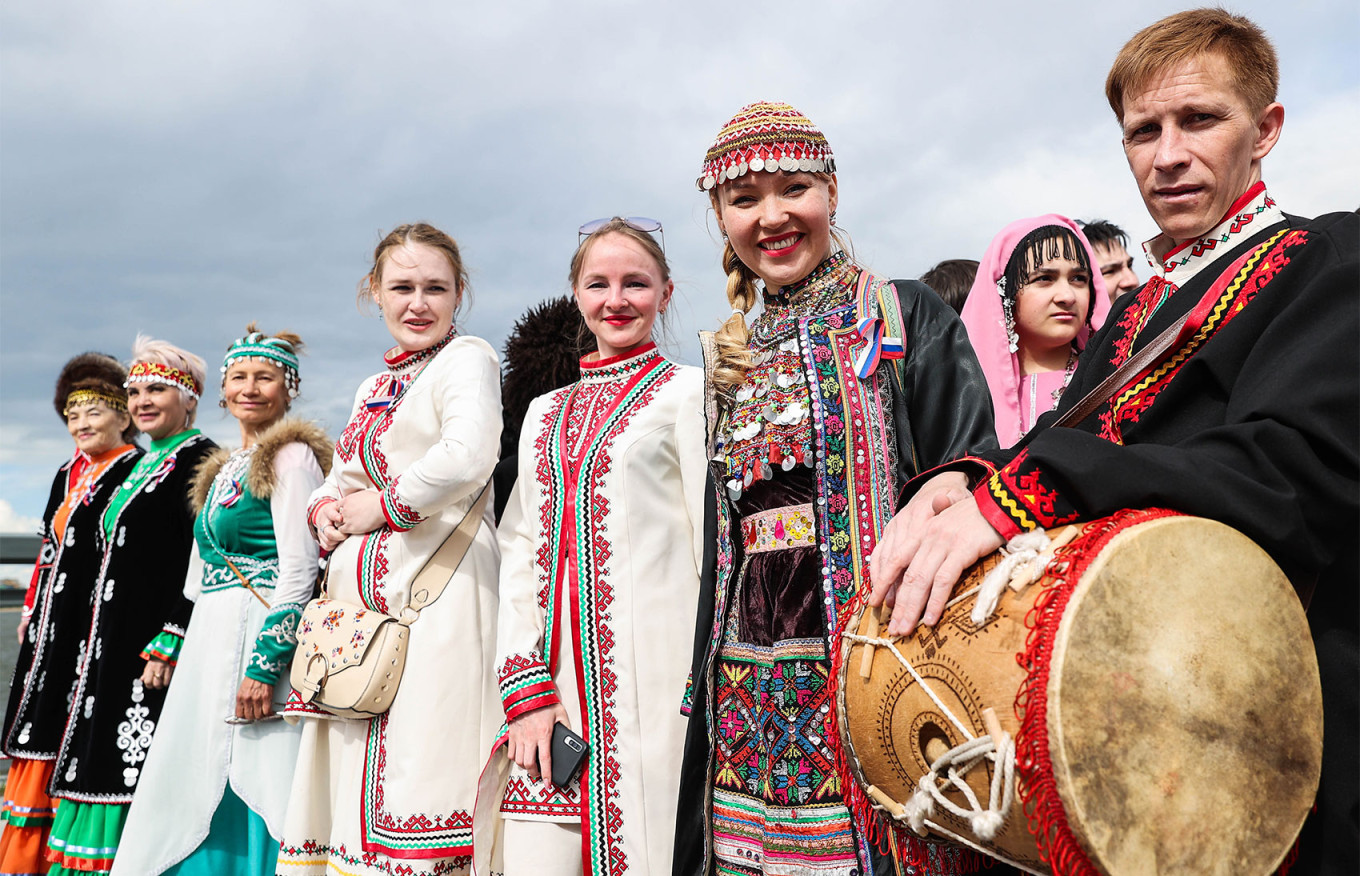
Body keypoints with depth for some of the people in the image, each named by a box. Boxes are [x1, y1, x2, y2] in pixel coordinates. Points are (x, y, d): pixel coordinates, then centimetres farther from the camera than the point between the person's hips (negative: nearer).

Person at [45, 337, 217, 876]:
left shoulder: (197, 458, -9)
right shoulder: (143, 465, 19)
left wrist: (169, 644, -22)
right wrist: (94, 648, 19)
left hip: (157, 640, -9)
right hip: (116, 641, 9)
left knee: (142, 769, -7)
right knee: (106, 764, 11)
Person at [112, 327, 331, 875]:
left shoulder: (291, 456, -8)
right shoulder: (224, 468, 18)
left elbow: (300, 569, -16)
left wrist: (265, 663, -21)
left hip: (260, 637, -9)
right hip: (211, 637, 9)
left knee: (253, 784, -5)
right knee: (202, 787, 13)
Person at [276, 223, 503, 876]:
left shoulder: (466, 358, -3)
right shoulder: (374, 387, 22)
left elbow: (468, 455, -21)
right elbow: (339, 479, 27)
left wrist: (381, 506, -11)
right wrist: (325, 513, 4)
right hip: (357, 588, 8)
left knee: (414, 756, -9)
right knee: (354, 770, 8)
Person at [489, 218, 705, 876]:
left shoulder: (686, 391, 2)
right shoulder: (545, 414, 18)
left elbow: (718, 547, -4)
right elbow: (519, 550, 13)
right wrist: (525, 687, 1)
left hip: (652, 678, -4)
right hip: (552, 680, 5)